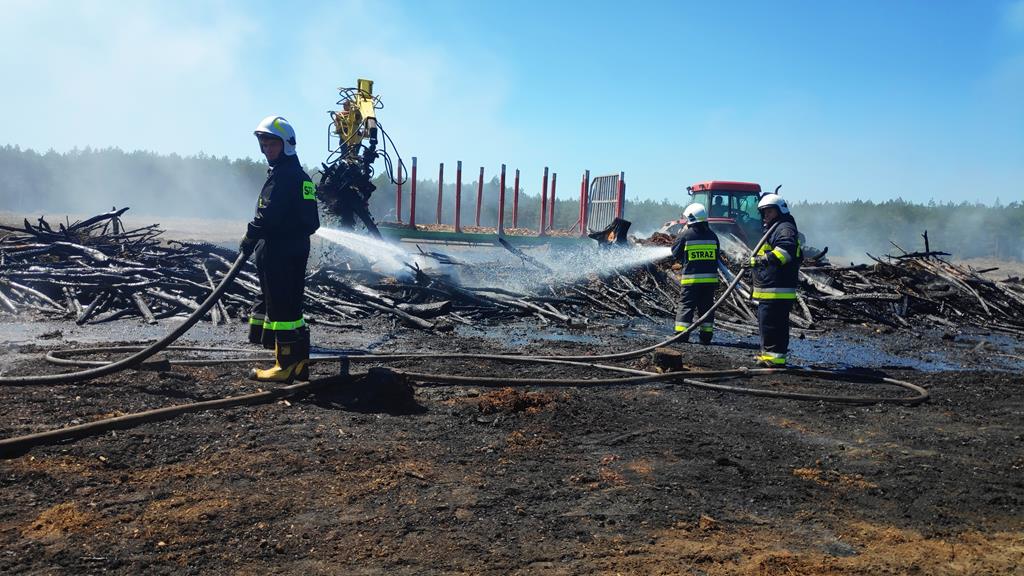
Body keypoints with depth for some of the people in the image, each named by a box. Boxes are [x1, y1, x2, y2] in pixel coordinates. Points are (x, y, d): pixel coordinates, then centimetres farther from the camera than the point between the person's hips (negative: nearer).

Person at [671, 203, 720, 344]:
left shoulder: (685, 235, -8)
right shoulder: (712, 236, 5)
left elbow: (675, 251, 5)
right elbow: (716, 258, 13)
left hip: (691, 278, -4)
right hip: (710, 278, 4)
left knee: (686, 305, 2)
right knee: (706, 306, 11)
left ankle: (681, 334, -3)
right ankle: (706, 336, 14)